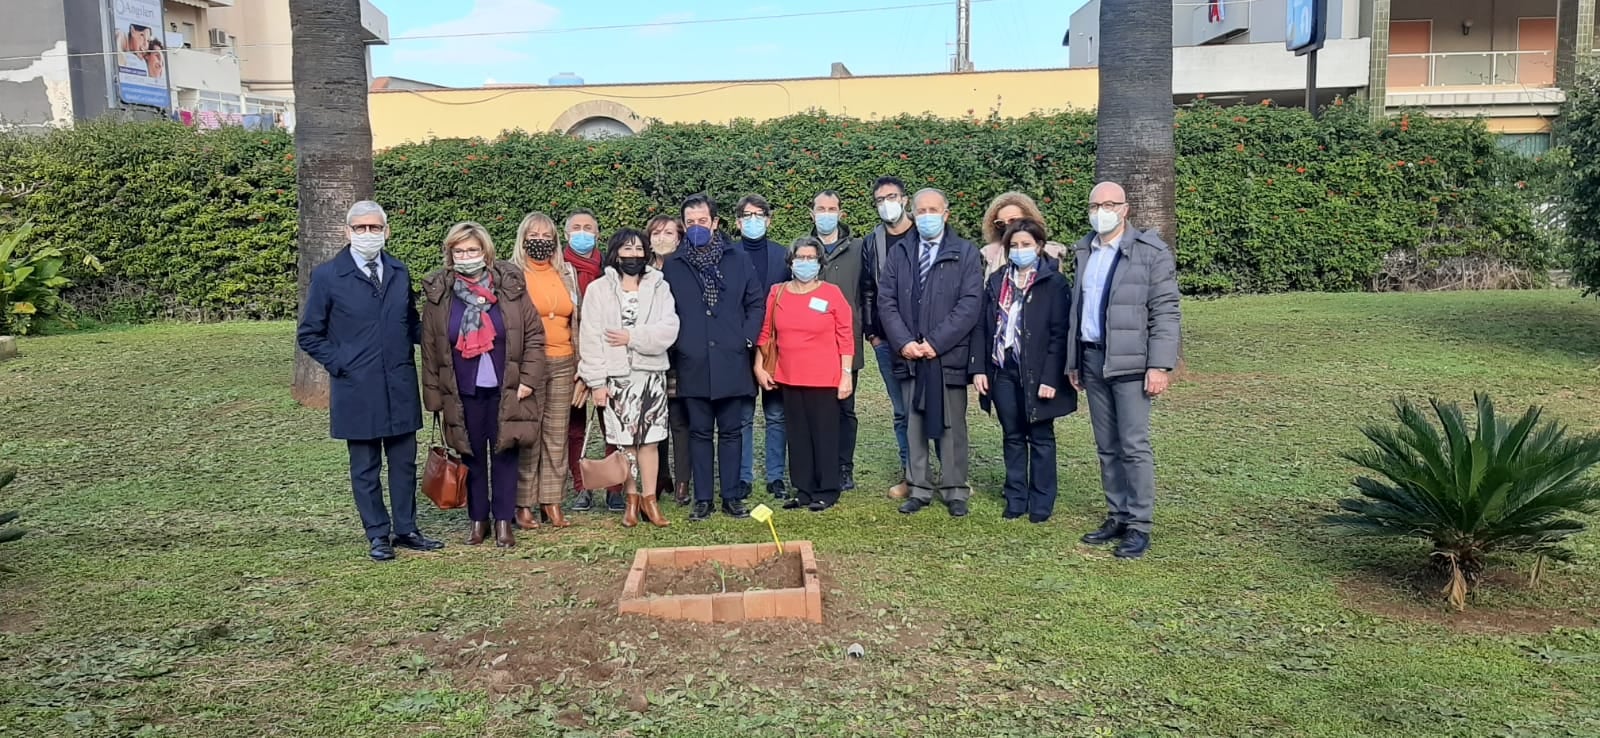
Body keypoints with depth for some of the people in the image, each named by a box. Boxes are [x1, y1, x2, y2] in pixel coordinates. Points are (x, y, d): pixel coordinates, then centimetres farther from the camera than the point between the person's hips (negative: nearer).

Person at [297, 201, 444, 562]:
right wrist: (340, 364, -9)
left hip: (400, 387, 4)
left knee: (404, 461, 11)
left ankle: (405, 529, 24)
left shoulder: (399, 272, 9)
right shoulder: (328, 275, -4)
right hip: (357, 390, -4)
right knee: (365, 467, 8)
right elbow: (309, 335, 0)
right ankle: (378, 535, 20)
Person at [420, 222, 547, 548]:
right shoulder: (437, 294, 1)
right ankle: (478, 519, 23)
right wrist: (433, 394, 3)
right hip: (463, 394, 1)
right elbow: (429, 349, 4)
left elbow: (534, 335, 0)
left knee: (504, 454, 5)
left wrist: (528, 379, -6)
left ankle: (504, 521, 17)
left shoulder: (510, 286, -2)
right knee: (472, 457, 10)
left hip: (506, 391, -1)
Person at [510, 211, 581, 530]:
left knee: (557, 434, 5)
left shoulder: (568, 273, 13)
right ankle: (523, 505, 5)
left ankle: (552, 503, 13)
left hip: (564, 364, 4)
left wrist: (581, 365, 12)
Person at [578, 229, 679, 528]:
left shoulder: (659, 288, 6)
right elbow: (590, 338, -4)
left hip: (651, 374, 1)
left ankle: (649, 499, 11)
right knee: (625, 440, 3)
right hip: (616, 376, -1)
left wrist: (632, 337, -14)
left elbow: (669, 330, -6)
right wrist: (597, 381, -9)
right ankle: (631, 499, 15)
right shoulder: (598, 289, 1)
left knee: (649, 439, 3)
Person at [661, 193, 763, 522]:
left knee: (731, 431, 6)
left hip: (731, 362, 0)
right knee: (699, 432, 6)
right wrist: (675, 345, 1)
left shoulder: (738, 261, 6)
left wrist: (747, 338, -1)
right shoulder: (672, 267, 6)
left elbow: (755, 303, 8)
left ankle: (732, 496, 13)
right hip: (693, 365, 0)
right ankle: (702, 499, 12)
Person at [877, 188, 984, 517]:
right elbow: (886, 301, 6)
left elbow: (970, 304, -8)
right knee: (913, 425, 7)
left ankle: (955, 491, 12)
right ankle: (919, 489, 15)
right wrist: (903, 342, -8)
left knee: (951, 426, 4)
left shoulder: (966, 253, 1)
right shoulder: (898, 253, 11)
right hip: (909, 355, 3)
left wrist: (936, 342, -14)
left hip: (949, 356, -3)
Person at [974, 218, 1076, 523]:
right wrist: (980, 368, 1)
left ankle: (1041, 503, 14)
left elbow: (1060, 334, -10)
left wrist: (1050, 379, -16)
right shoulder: (997, 281, 9)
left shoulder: (1054, 283, -6)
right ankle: (1015, 499, 20)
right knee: (1013, 437, 12)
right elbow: (983, 326, 9)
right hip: (1002, 372, 4)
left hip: (1036, 373, -4)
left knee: (1040, 438, 6)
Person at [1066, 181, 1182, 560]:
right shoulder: (1083, 251, 13)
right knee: (1107, 447, 10)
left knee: (1133, 446, -5)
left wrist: (1160, 366, -15)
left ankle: (1139, 525, 3)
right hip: (1091, 358, 6)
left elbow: (1165, 312, -9)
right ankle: (1117, 518, 19)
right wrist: (1073, 361, 14)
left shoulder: (1151, 252, -6)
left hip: (1130, 361, -6)